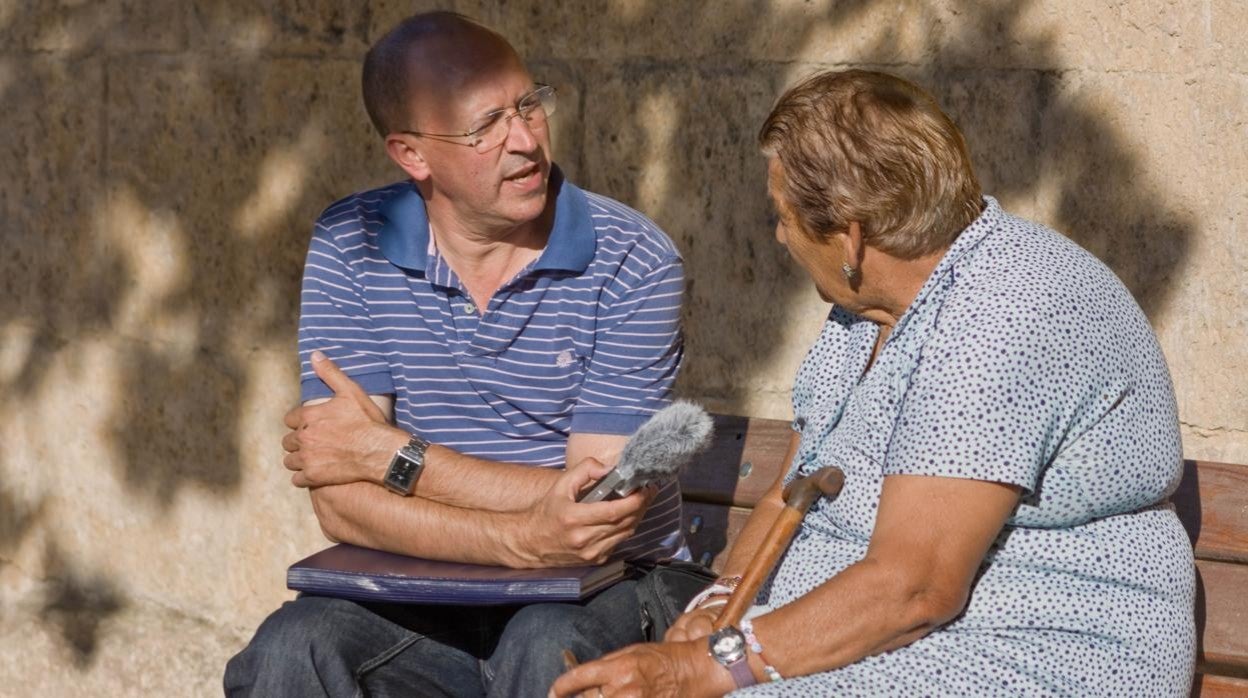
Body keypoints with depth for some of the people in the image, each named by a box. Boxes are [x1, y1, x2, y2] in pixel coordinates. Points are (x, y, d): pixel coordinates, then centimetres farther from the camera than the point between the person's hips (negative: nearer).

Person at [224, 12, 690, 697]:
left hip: (603, 588, -1)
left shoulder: (633, 262, -9)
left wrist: (392, 454, -14)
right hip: (423, 596, 2)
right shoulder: (350, 248, -3)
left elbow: (602, 502, -15)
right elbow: (342, 504, -10)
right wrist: (522, 540, -25)